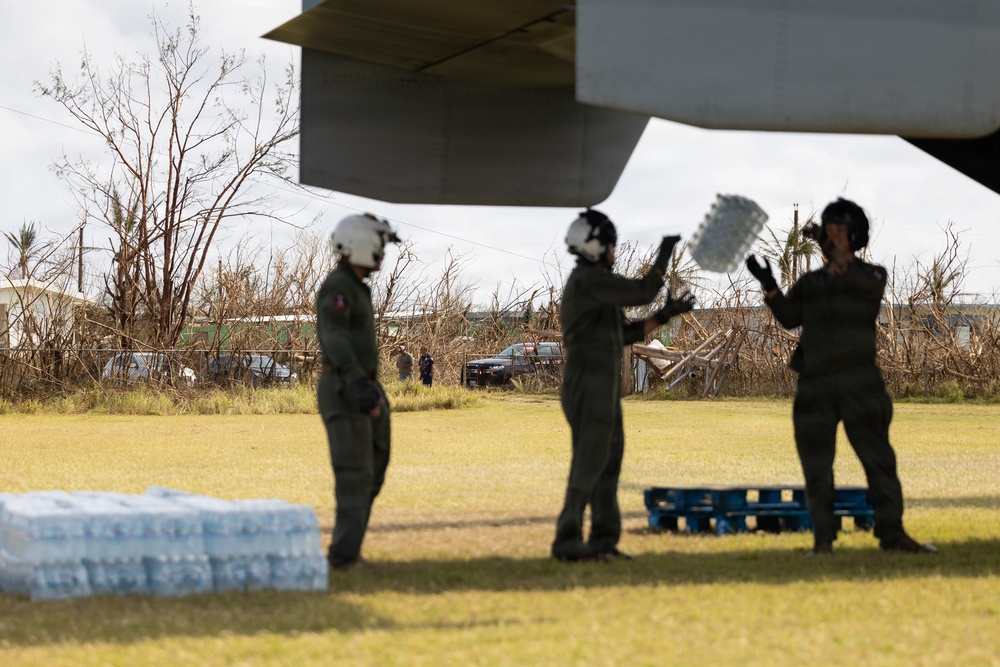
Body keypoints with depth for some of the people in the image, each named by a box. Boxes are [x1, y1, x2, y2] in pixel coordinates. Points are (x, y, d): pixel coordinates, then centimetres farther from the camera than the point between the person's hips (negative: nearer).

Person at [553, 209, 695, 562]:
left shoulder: (590, 282, 20)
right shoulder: (589, 280, -13)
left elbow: (624, 334, 21)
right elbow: (642, 292, -14)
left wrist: (665, 314, 16)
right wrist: (664, 255, -1)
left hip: (602, 390, 11)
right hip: (589, 386, -11)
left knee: (609, 461, 12)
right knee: (589, 463, -13)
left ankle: (604, 539, 16)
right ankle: (568, 541, -15)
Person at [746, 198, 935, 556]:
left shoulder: (871, 275, 8)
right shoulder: (809, 283, 17)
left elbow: (864, 286, -16)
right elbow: (789, 318, 3)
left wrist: (838, 258, -25)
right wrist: (769, 286, -11)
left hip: (859, 381, -3)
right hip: (815, 383, 3)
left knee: (878, 457, -4)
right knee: (816, 464, 1)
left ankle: (891, 531, -1)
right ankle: (823, 537, 5)